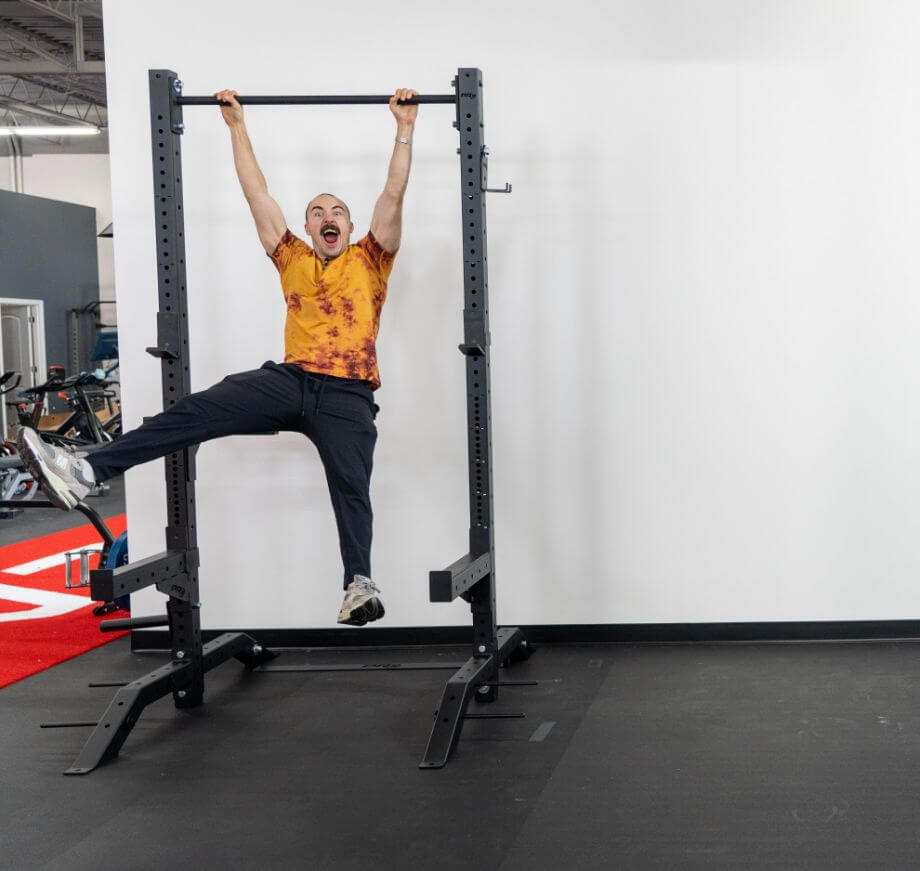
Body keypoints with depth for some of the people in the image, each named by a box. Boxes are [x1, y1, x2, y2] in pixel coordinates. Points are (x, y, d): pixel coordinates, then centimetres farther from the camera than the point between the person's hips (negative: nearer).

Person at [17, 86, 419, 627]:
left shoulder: (371, 260, 15)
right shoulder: (292, 259, 21)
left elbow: (394, 195, 10)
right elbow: (256, 192, 23)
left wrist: (405, 127, 8)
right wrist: (238, 126, 25)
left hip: (348, 395, -1)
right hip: (290, 379, 1)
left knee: (351, 486, -17)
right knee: (200, 410, -15)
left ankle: (360, 584, -24)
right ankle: (88, 472, -25)